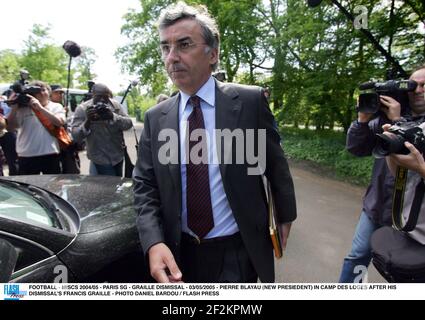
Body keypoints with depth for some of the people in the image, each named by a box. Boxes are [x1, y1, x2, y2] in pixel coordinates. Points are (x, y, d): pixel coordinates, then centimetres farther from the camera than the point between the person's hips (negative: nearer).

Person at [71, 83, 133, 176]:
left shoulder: (115, 105, -2)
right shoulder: (82, 109, -10)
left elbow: (129, 123, -9)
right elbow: (75, 136, -14)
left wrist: (113, 116, -26)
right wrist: (87, 121, -30)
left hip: (119, 156, 4)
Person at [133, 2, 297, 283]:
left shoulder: (250, 101, -10)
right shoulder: (155, 118, -2)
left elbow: (276, 165, 0)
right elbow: (145, 186, -1)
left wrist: (285, 217, 10)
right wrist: (153, 242, -16)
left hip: (238, 253, -3)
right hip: (180, 254, 4)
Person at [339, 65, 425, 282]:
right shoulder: (387, 118, 3)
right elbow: (355, 148, 1)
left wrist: (397, 121, -23)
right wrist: (363, 118, -12)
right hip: (375, 207, 3)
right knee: (357, 257, 13)